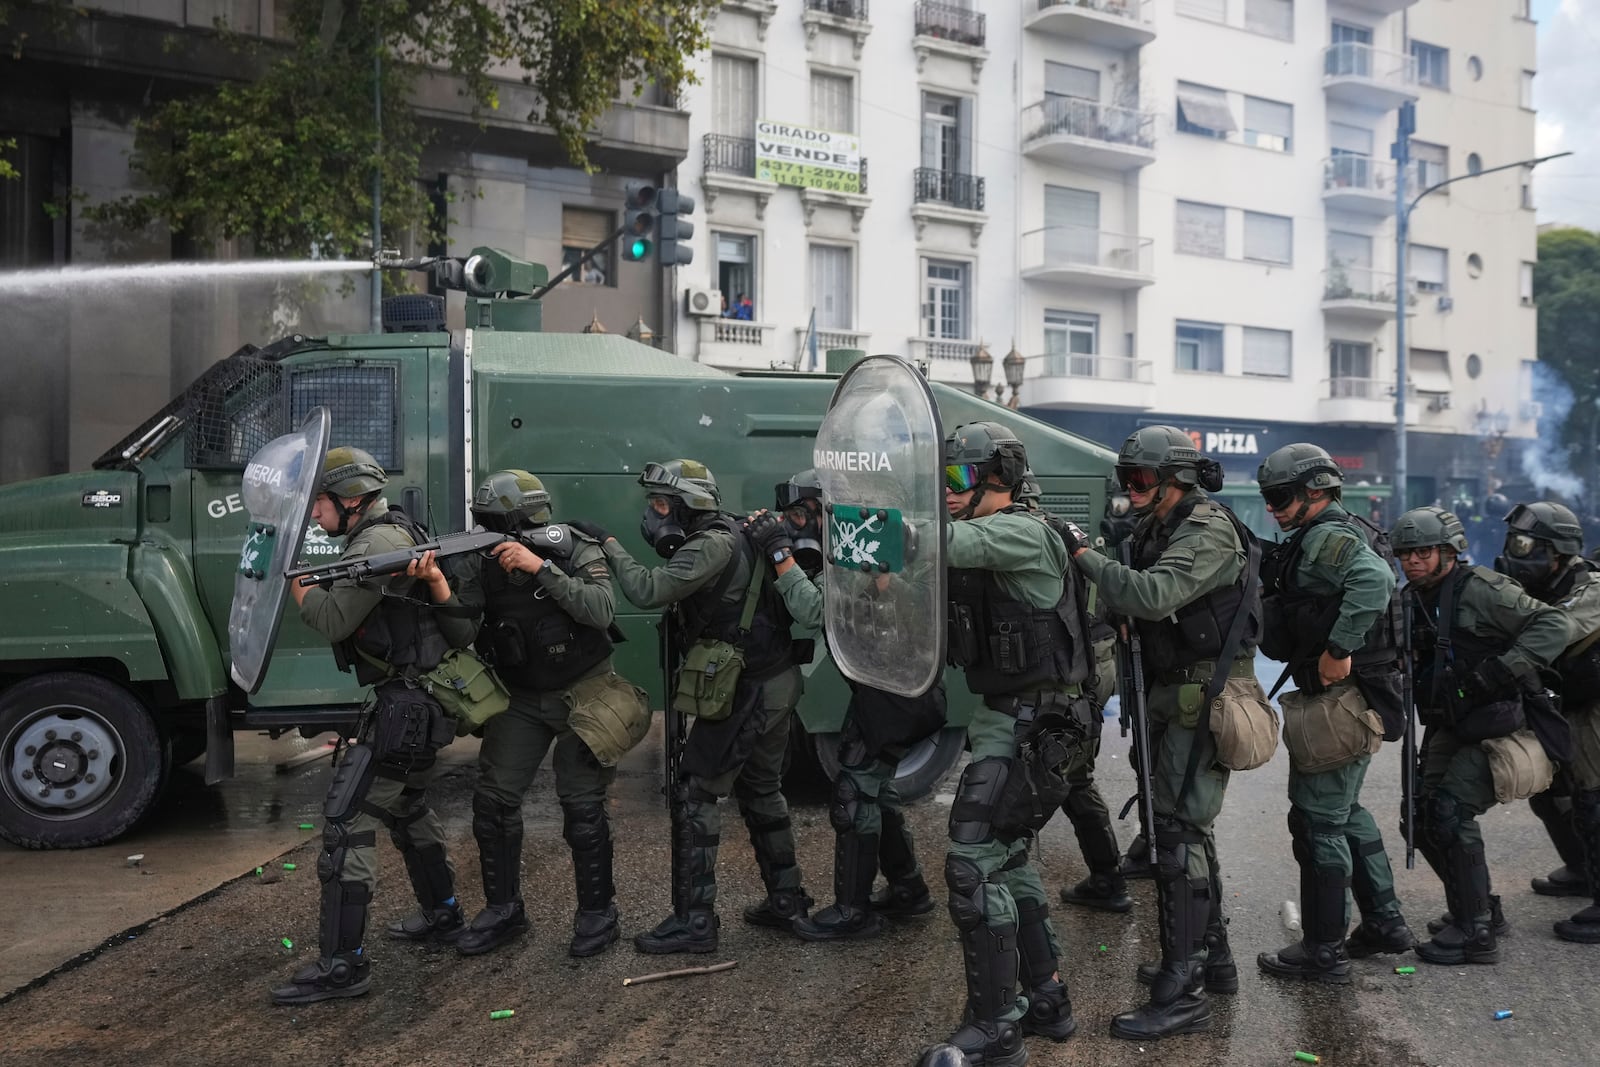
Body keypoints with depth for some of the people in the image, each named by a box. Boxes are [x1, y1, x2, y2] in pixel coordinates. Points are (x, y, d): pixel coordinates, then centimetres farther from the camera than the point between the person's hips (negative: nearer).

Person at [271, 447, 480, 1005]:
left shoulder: (379, 540, -15)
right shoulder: (394, 534, 17)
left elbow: (334, 620, -20)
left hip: (405, 703, -11)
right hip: (418, 701, 11)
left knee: (347, 818, -9)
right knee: (407, 807, 25)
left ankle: (343, 964, -5)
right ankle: (442, 915, 41)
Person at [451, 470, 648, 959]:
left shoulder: (579, 552, -14)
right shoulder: (488, 564, -4)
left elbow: (601, 610, -29)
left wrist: (541, 568, -34)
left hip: (582, 695, -4)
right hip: (521, 699, 4)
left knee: (582, 804, -4)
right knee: (493, 798, 0)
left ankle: (597, 912, 14)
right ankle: (503, 910, 17)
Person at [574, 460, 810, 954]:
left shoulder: (712, 545, -18)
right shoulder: (730, 534, 12)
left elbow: (648, 591, -27)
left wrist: (608, 543, -15)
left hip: (747, 691, -10)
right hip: (776, 683, 10)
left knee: (695, 793, -3)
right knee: (761, 789, 20)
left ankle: (695, 921, 2)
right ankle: (786, 898, 31)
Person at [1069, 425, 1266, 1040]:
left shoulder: (1209, 532, -16)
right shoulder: (1160, 531, 14)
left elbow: (1153, 596, -31)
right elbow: (1132, 607, 14)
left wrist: (1083, 556, -23)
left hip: (1203, 700, -10)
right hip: (1177, 696, 10)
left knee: (1180, 833, -10)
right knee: (1188, 827, 18)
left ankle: (1182, 996, -4)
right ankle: (1212, 958, 33)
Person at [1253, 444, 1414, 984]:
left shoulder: (1326, 537, -17)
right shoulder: (1328, 537, 16)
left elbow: (1373, 579, -36)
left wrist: (1338, 651, -32)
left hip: (1337, 700, -11)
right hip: (1350, 698, 11)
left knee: (1318, 821, -2)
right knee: (1346, 811, 22)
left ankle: (1324, 951, 9)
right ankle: (1385, 923, 33)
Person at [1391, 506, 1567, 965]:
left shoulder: (1483, 589, -14)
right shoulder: (1410, 601, 8)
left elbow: (1551, 628, -18)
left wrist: (1505, 669, -28)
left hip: (1491, 725, -8)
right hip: (1446, 728, 8)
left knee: (1450, 815, -16)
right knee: (1425, 819, 6)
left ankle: (1474, 932, -5)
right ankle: (1478, 905, 25)